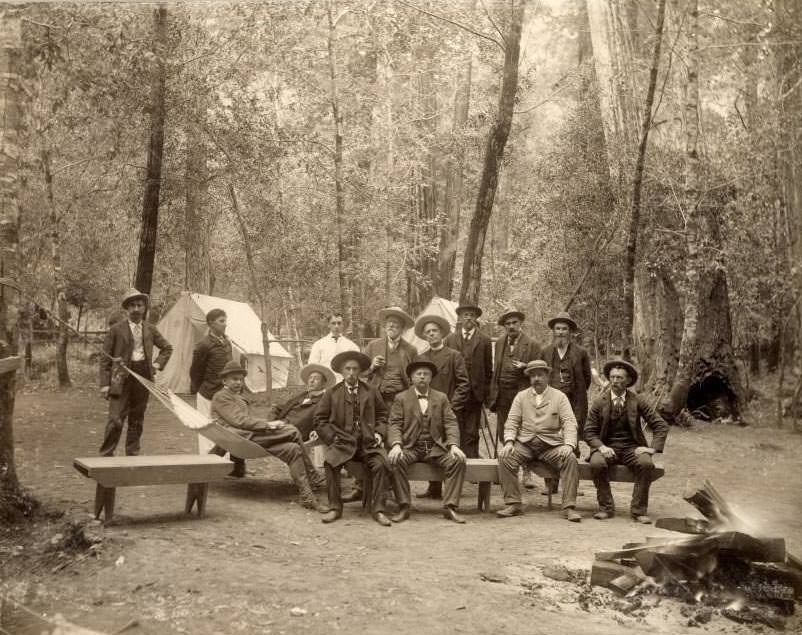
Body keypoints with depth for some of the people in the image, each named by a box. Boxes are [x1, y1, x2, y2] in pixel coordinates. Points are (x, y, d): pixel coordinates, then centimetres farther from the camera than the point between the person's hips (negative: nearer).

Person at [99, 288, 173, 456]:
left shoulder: (150, 329, 10)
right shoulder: (116, 329, -2)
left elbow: (167, 348, 25)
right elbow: (105, 358, -1)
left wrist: (158, 363, 8)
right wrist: (104, 383, -8)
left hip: (143, 375, 4)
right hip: (122, 377, -4)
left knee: (137, 420, 10)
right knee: (116, 419, -10)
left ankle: (132, 455, 19)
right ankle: (106, 455, 1)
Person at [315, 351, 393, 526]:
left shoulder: (370, 392, 14)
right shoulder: (332, 393, 9)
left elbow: (382, 414, 22)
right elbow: (320, 420, 9)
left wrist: (379, 432, 5)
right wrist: (333, 438, -4)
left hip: (368, 443, 1)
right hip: (342, 442, -1)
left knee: (380, 465, -26)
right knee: (330, 463, -30)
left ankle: (378, 510, -16)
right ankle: (335, 508, -16)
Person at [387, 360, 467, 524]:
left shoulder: (441, 398, 14)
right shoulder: (401, 398, 9)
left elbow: (451, 423, 4)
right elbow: (394, 425, -1)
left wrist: (454, 445, -14)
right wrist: (396, 445, -21)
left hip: (435, 447, 2)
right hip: (410, 447, -1)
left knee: (458, 460, -25)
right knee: (395, 460, -32)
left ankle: (450, 507, -19)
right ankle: (403, 507, -23)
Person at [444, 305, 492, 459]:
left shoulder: (485, 341, 6)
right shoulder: (450, 339, 9)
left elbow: (488, 369, 7)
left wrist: (485, 392, 3)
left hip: (475, 393, -1)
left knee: (471, 433, 1)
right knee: (456, 431, 2)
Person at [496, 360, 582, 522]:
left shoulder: (559, 397, 8)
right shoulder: (521, 396, 13)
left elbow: (570, 423, -2)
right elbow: (511, 422, 7)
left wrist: (568, 445, -21)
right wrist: (509, 441, -13)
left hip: (551, 445, -1)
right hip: (525, 444, 1)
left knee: (570, 459, -29)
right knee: (504, 456, -26)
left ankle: (569, 507, -19)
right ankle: (514, 504, -20)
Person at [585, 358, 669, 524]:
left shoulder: (637, 401, 2)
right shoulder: (599, 402, 3)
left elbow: (661, 425, 3)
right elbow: (589, 432, 3)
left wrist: (653, 448, -11)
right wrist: (601, 447, -16)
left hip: (632, 448, 0)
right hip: (607, 447, 0)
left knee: (646, 464, -31)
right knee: (596, 463, -32)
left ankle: (638, 510, -18)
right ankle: (606, 508, -15)